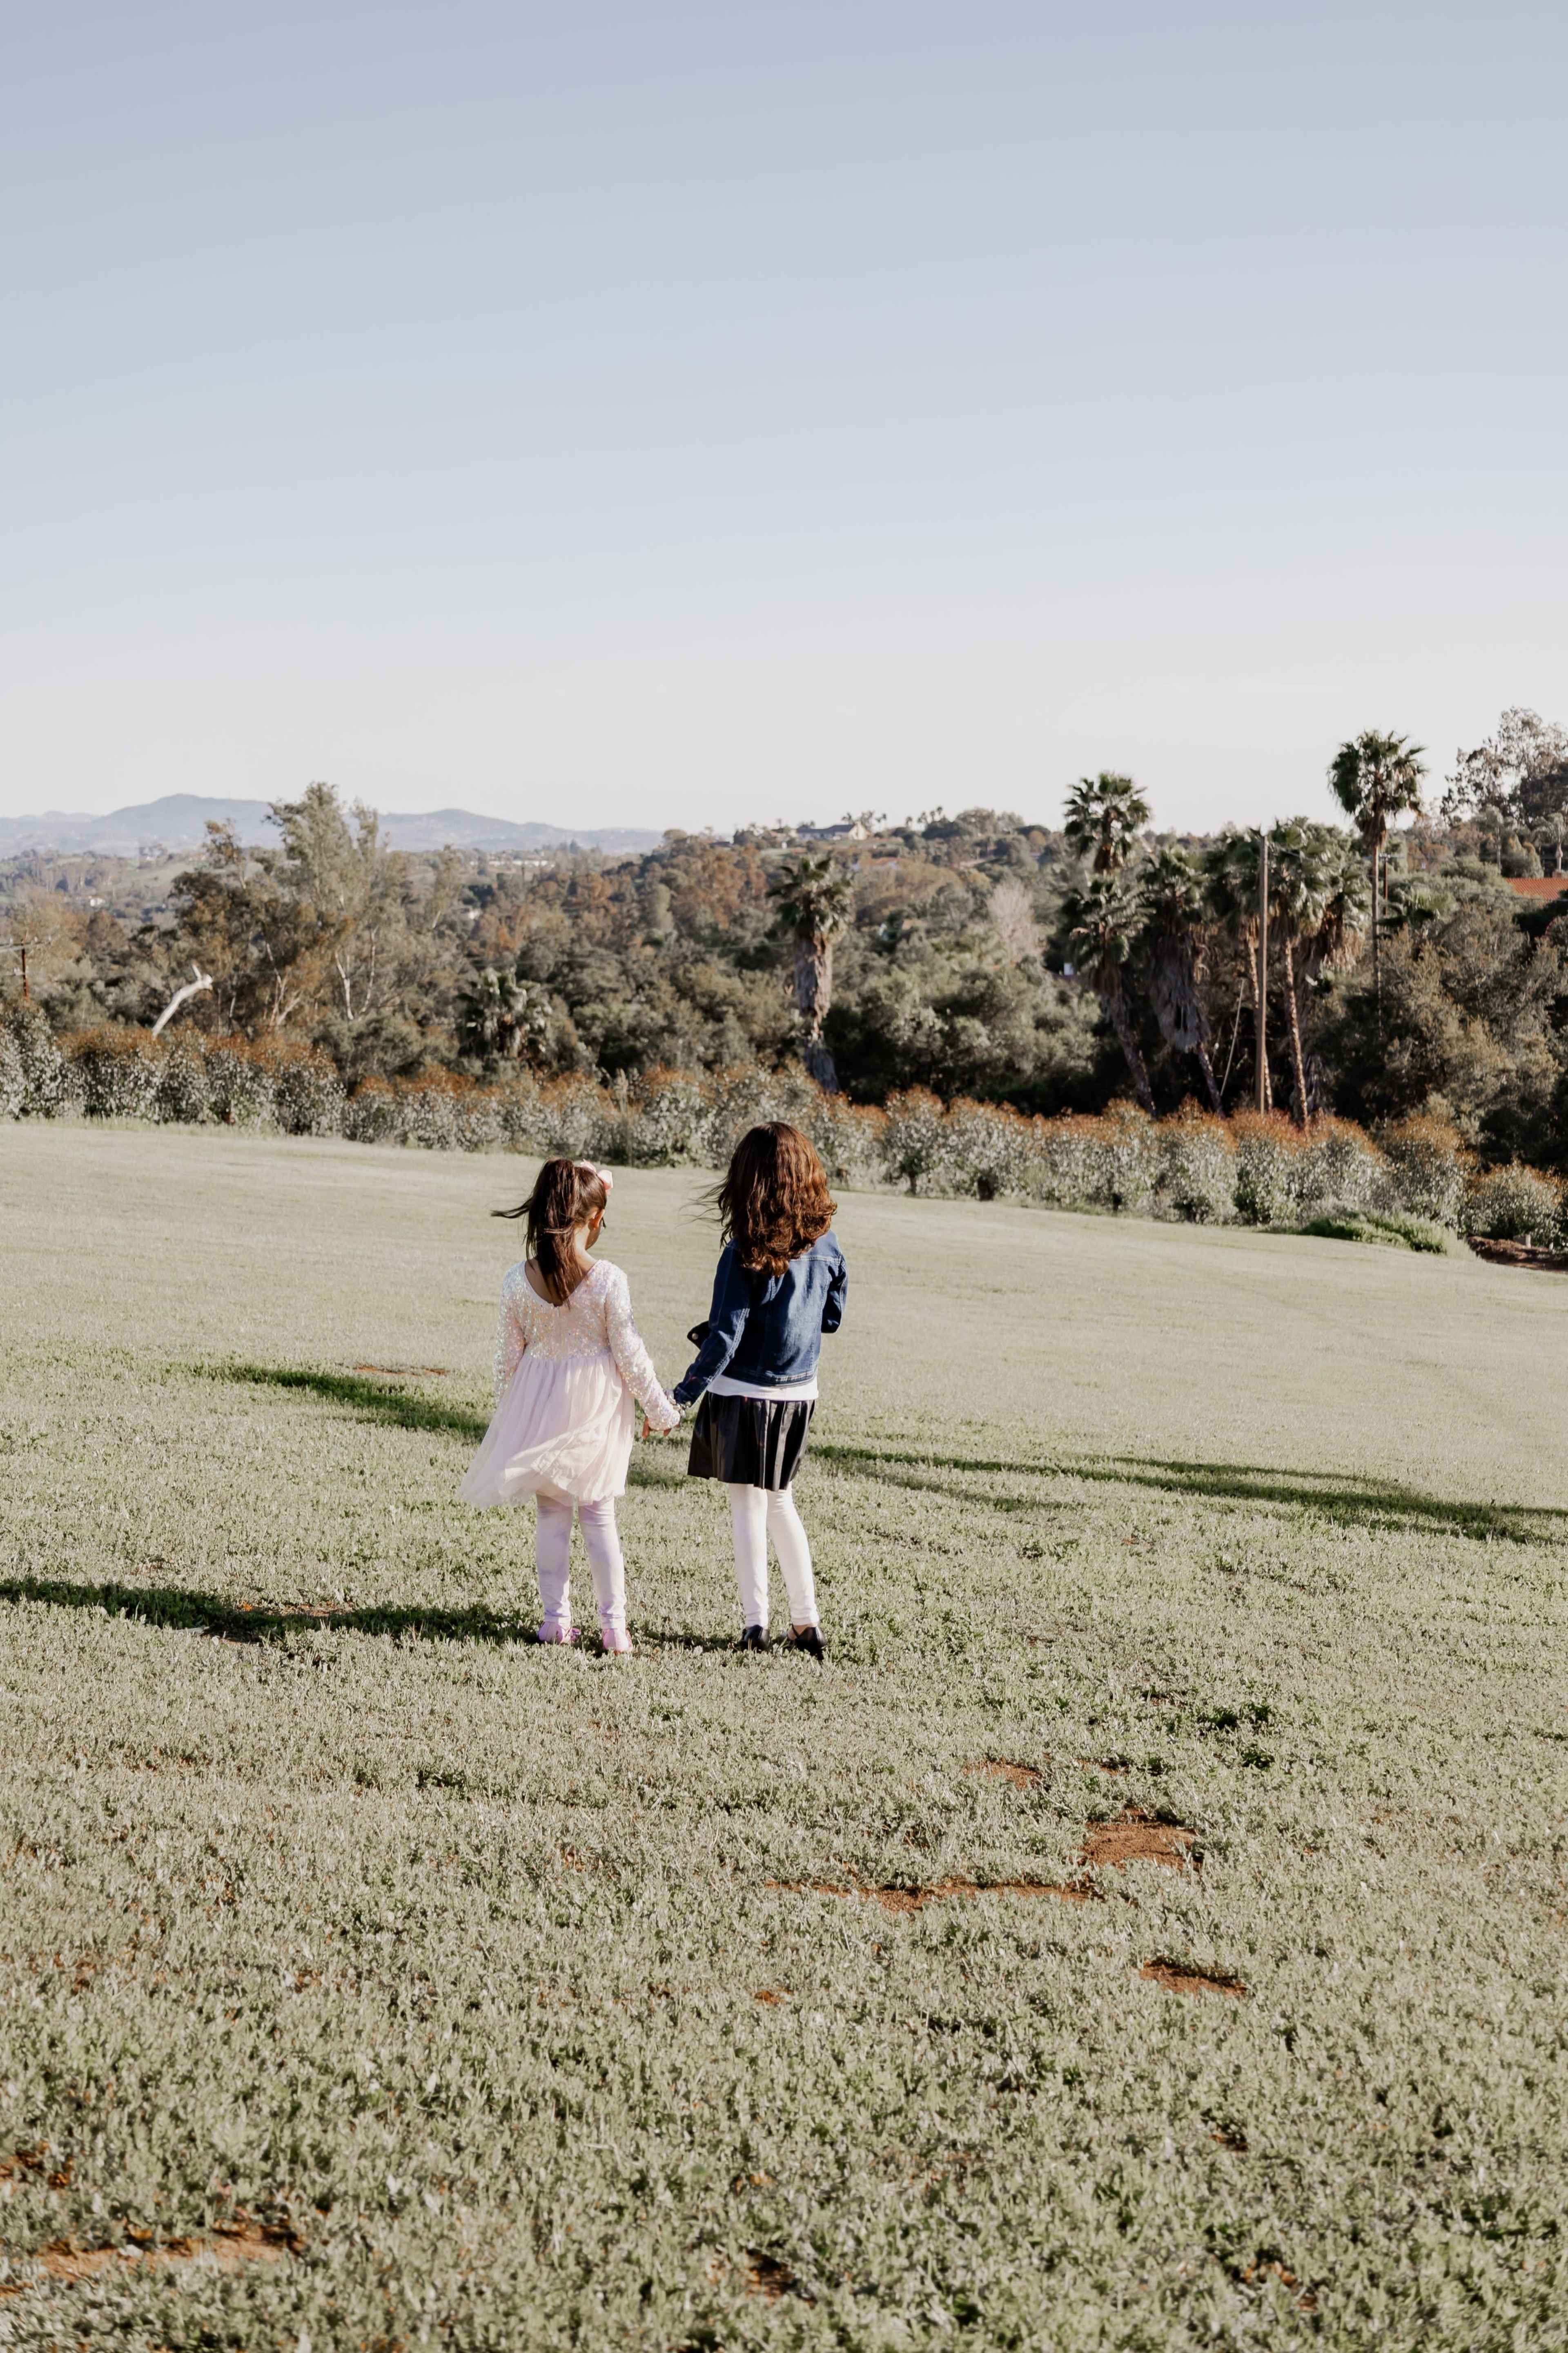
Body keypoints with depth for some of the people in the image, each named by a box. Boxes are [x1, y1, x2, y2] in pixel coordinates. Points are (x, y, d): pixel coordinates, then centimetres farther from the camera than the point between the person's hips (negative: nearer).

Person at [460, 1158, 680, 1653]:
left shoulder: (517, 1280, -10)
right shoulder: (608, 1280, -18)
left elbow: (508, 1355, -1)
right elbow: (629, 1355, -11)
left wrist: (507, 1416, 13)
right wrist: (660, 1410, 3)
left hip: (539, 1408, 2)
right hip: (595, 1408, -2)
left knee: (551, 1517, 13)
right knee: (599, 1516, 9)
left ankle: (556, 1618, 17)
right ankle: (614, 1624, 12)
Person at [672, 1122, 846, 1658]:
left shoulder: (743, 1255, -19)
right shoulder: (825, 1246, -3)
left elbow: (726, 1338, -20)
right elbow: (832, 1317, 8)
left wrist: (681, 1395, -14)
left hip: (745, 1394, -5)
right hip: (799, 1393, 5)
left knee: (748, 1504, 7)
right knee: (780, 1500, 19)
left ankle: (755, 1621, 9)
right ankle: (806, 1620, 19)